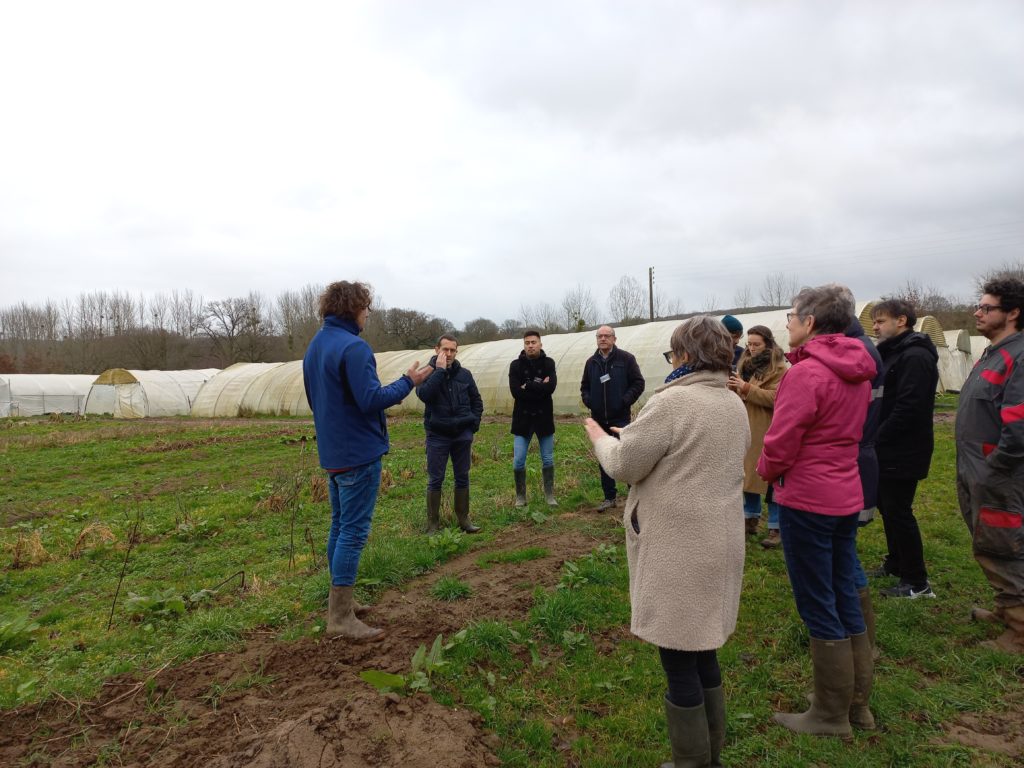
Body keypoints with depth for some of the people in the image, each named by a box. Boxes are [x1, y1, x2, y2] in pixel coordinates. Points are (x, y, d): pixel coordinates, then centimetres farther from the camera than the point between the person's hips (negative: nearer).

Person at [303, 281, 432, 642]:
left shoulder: (314, 347, 12)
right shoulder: (353, 347, -18)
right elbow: (371, 399, -22)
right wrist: (408, 381, -10)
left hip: (332, 451, 10)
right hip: (359, 452, -10)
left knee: (340, 526, 16)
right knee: (354, 531, -5)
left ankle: (340, 601, 26)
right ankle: (341, 618, 0)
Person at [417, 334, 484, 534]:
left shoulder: (464, 374, 5)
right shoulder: (428, 373, -3)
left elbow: (476, 401, 14)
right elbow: (424, 394, -24)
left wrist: (474, 423, 3)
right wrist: (439, 370, -21)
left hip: (463, 436, 3)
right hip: (437, 436, -3)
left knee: (462, 478, 10)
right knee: (435, 480, 2)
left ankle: (463, 519, 21)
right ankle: (433, 523, 12)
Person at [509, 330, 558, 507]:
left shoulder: (548, 363, 0)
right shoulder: (516, 365, -2)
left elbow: (551, 387, -17)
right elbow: (516, 392, -15)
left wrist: (528, 386, -15)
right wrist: (540, 388, -14)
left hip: (544, 418, 1)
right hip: (523, 419, 0)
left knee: (548, 459, 9)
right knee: (518, 461, 0)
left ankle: (549, 495, 23)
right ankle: (520, 496, 17)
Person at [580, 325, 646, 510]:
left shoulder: (626, 359, -3)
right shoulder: (591, 362, 10)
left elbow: (639, 383, -3)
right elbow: (584, 386, 20)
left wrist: (625, 401, -13)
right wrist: (587, 400, 1)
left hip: (620, 418, -4)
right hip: (599, 419, 5)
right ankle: (609, 497, 20)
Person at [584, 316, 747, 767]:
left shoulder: (672, 401, -19)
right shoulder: (735, 405, 8)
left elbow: (624, 465, -15)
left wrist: (600, 437, 5)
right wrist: (636, 436, 19)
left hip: (678, 549, -9)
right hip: (717, 543, 9)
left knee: (679, 661, 6)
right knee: (702, 651, 22)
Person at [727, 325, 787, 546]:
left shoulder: (778, 368, -7)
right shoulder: (745, 363, 15)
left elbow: (776, 398, -19)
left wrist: (746, 388, -22)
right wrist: (733, 387, -3)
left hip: (767, 432, -7)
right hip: (745, 429, 7)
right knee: (748, 474, 13)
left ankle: (775, 528, 7)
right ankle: (750, 519, 26)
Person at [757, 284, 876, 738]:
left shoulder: (806, 372, -19)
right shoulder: (857, 371, 8)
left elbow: (781, 443, -19)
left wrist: (767, 471, 2)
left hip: (806, 499, -8)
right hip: (846, 495, 9)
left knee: (817, 606, 3)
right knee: (844, 597, 18)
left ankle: (831, 716, 17)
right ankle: (858, 698, 32)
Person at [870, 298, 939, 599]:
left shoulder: (915, 357, -18)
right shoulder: (892, 353, 14)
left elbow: (909, 408, -26)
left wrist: (876, 438, -19)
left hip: (903, 452, -10)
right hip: (886, 450, 10)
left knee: (898, 511, -3)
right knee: (886, 505, 19)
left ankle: (917, 582, 9)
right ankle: (895, 563, 34)